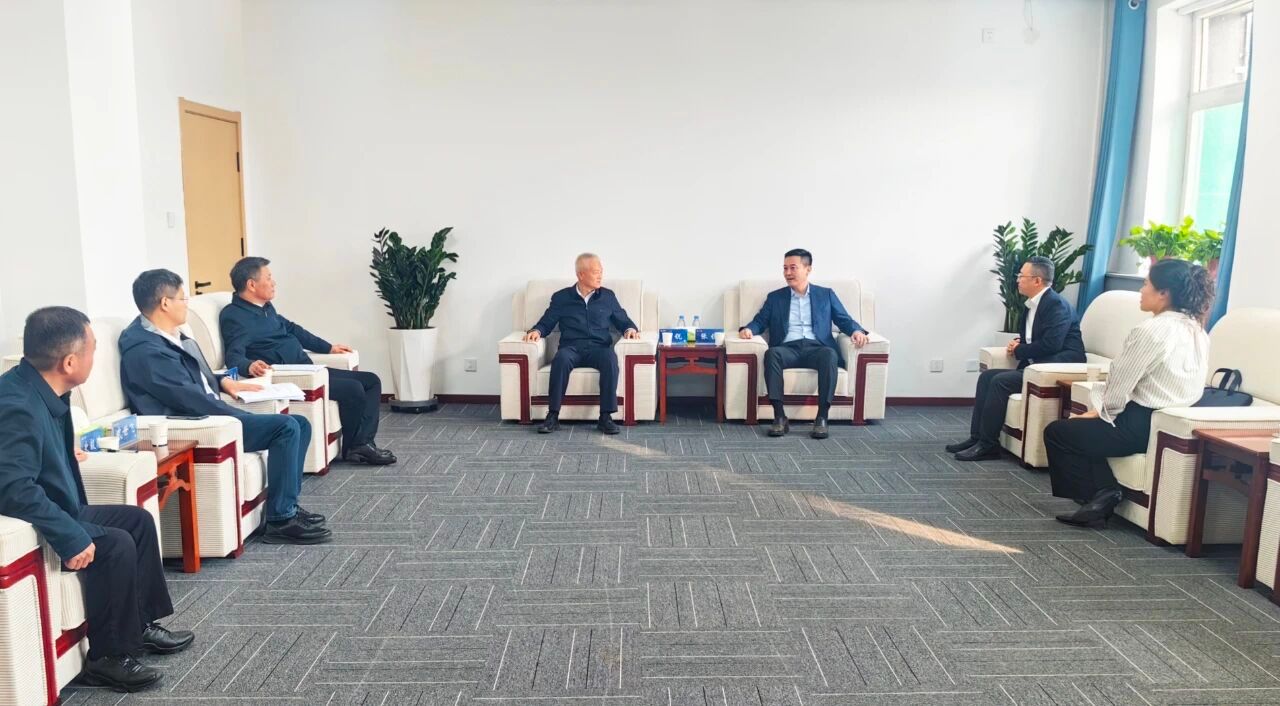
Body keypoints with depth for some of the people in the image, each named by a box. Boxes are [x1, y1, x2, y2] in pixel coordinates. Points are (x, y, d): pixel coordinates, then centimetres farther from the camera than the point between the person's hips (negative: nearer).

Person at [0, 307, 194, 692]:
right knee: (115, 544, -23)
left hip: (57, 508, 11)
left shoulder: (40, 389, 1)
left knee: (137, 519, 12)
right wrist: (70, 537, -37)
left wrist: (65, 455, 35)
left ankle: (142, 622, 19)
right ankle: (107, 657, -8)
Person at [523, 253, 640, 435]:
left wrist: (630, 329, -1)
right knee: (561, 358, -37)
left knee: (610, 358, -36)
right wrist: (536, 331, -8)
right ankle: (553, 416, -32)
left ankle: (606, 417, -32)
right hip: (571, 348, -1)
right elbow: (546, 323, 13)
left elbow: (623, 320, 22)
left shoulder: (607, 296, 18)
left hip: (599, 348, 1)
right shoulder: (561, 297, 14)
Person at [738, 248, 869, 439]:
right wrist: (748, 329, -9)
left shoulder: (826, 295, 20)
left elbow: (844, 320, 14)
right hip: (788, 349, 1)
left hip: (816, 348, 0)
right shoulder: (775, 297, 22)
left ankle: (822, 418, -35)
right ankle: (780, 417, -37)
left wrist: (856, 331, -9)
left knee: (829, 354, -36)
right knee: (771, 353, -35)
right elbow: (760, 321, 15)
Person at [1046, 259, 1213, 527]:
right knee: (1083, 427, 24)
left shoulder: (1152, 330, -20)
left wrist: (1101, 412, 6)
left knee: (1056, 432, 5)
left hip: (1144, 426, -9)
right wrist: (1101, 410, 15)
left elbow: (1120, 384, -15)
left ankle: (1098, 494, 6)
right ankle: (1105, 490, 10)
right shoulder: (1196, 330, 8)